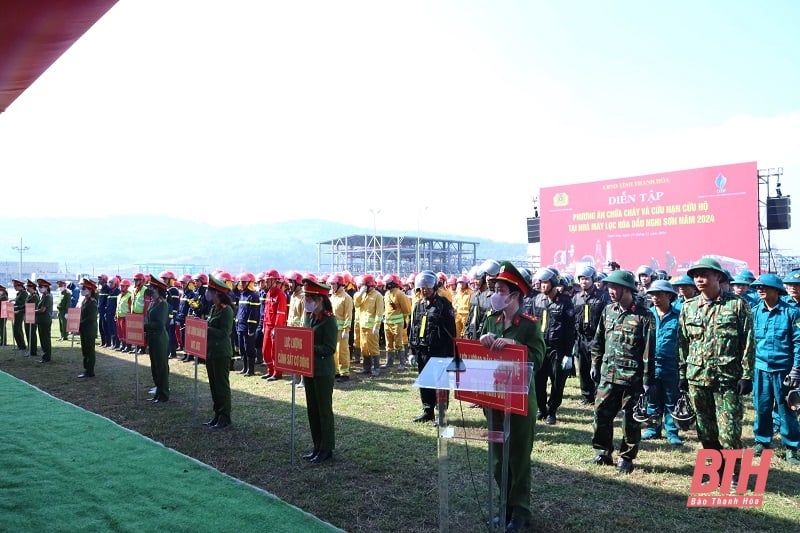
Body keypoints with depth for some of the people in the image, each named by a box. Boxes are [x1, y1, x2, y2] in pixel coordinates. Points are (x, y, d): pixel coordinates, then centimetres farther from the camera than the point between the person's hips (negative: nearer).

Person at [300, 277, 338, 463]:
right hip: (309, 369, 8)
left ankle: (327, 448, 14)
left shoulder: (329, 320, -16)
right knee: (312, 409, 15)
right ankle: (317, 446, 26)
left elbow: (329, 348, -19)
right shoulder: (309, 317, 8)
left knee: (324, 410, 2)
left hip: (323, 371, -8)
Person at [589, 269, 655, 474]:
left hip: (632, 378, -5)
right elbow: (598, 341, 16)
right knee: (601, 414, 7)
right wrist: (595, 364, 14)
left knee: (631, 420, 6)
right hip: (608, 374, 5)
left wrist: (647, 380, -10)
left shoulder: (644, 316, -8)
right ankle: (602, 452, 23)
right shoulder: (608, 311, 8)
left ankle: (626, 458, 20)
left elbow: (649, 350, -9)